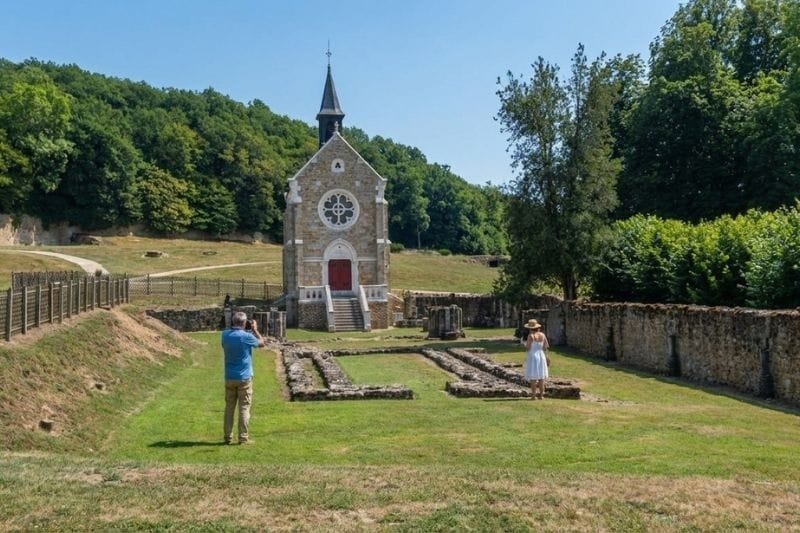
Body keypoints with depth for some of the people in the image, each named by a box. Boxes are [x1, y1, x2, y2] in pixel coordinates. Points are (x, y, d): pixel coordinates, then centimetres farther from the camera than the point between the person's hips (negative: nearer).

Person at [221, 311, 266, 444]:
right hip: (244, 378, -4)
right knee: (244, 408, 1)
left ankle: (227, 437, 15)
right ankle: (243, 438, 2)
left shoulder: (225, 335, -2)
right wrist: (255, 329, 13)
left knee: (229, 407, 12)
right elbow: (262, 343, 1)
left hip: (229, 378, 5)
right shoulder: (246, 336, -15)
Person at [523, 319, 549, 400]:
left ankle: (534, 396, -2)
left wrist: (525, 344, 6)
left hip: (533, 357, -5)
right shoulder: (542, 335, 3)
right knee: (541, 377, 11)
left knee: (533, 377, -2)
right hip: (541, 356, 5)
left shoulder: (531, 336, -14)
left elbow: (528, 348, -15)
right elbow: (546, 346, 6)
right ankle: (541, 395, 12)